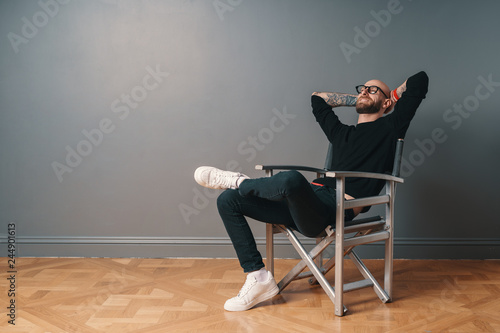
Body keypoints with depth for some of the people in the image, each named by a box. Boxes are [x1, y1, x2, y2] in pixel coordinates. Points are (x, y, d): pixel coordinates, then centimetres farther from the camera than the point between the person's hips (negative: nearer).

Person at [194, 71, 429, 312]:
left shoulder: (389, 127, 13)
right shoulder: (342, 133, 29)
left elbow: (419, 80, 12)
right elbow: (318, 98, 45)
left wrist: (393, 96, 27)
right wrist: (356, 100, 42)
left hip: (337, 210, -7)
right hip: (308, 206, 7)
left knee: (291, 179, -40)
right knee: (228, 201, -1)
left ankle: (238, 181, -6)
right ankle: (258, 278, -3)